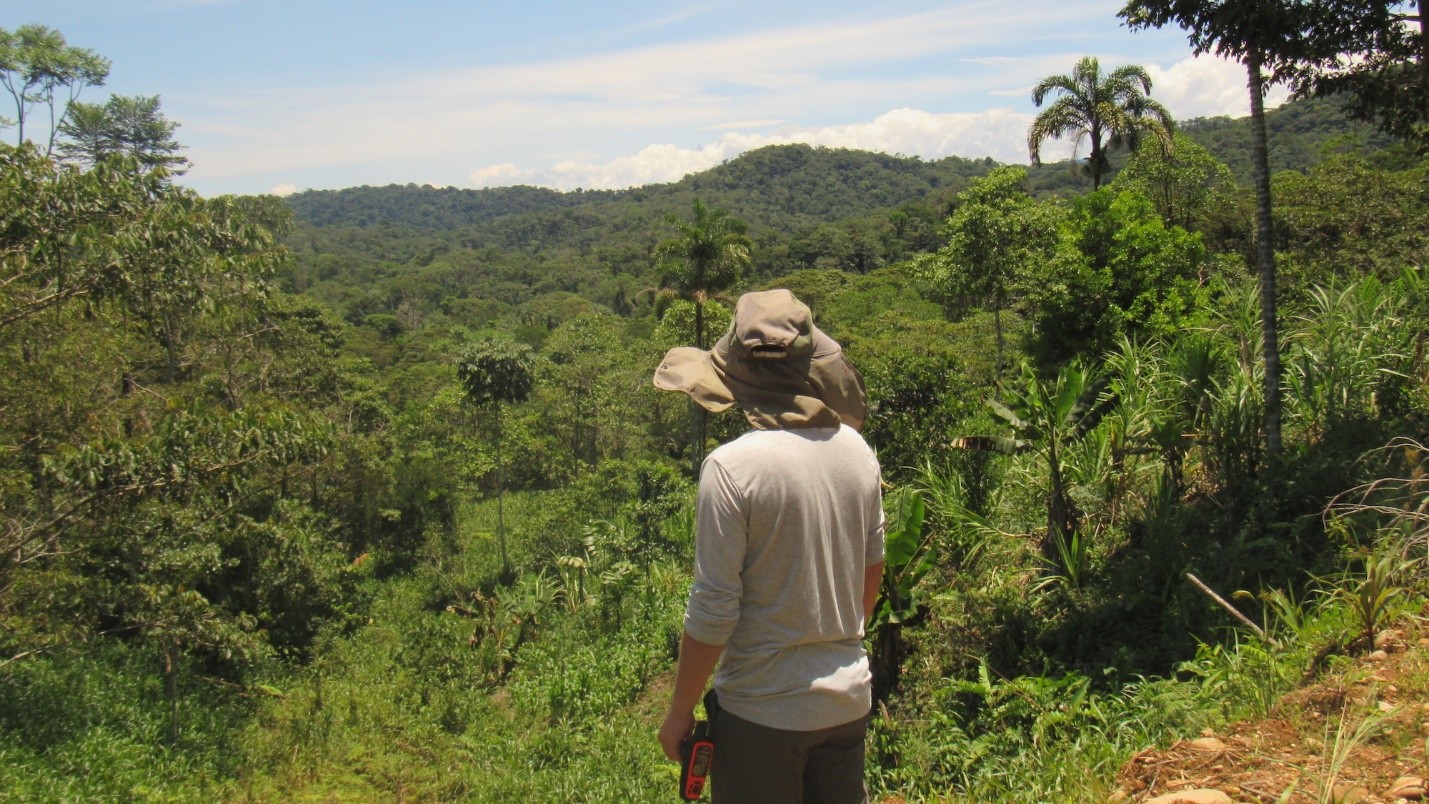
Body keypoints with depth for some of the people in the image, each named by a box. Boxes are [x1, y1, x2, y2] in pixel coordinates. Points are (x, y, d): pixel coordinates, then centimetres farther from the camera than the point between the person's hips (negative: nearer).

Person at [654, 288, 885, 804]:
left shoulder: (731, 467, -20)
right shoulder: (856, 449, -2)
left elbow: (712, 612, -18)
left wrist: (679, 712, -4)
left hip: (764, 711, -5)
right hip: (849, 701, 6)